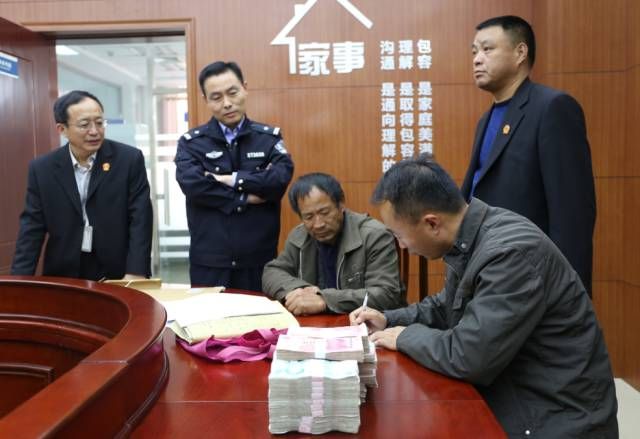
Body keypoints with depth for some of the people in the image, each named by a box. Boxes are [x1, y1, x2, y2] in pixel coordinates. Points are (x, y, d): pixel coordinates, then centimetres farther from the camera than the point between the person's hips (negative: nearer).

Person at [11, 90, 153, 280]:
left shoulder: (130, 159, -7)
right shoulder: (42, 168, 0)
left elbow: (140, 219, -10)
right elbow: (32, 228, 1)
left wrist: (135, 274, -19)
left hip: (119, 275, -1)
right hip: (63, 276, 2)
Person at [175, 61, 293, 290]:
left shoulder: (269, 137, 5)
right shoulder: (191, 142, 2)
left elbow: (281, 178, -12)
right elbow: (192, 184, -15)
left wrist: (233, 179, -13)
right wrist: (246, 198, -13)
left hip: (260, 257, 1)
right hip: (209, 260, 0)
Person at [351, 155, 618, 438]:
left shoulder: (513, 251, -28)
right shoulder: (465, 239, -2)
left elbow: (467, 357, -29)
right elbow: (447, 306, 16)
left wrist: (406, 336, -13)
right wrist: (390, 319, 5)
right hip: (506, 395, 7)